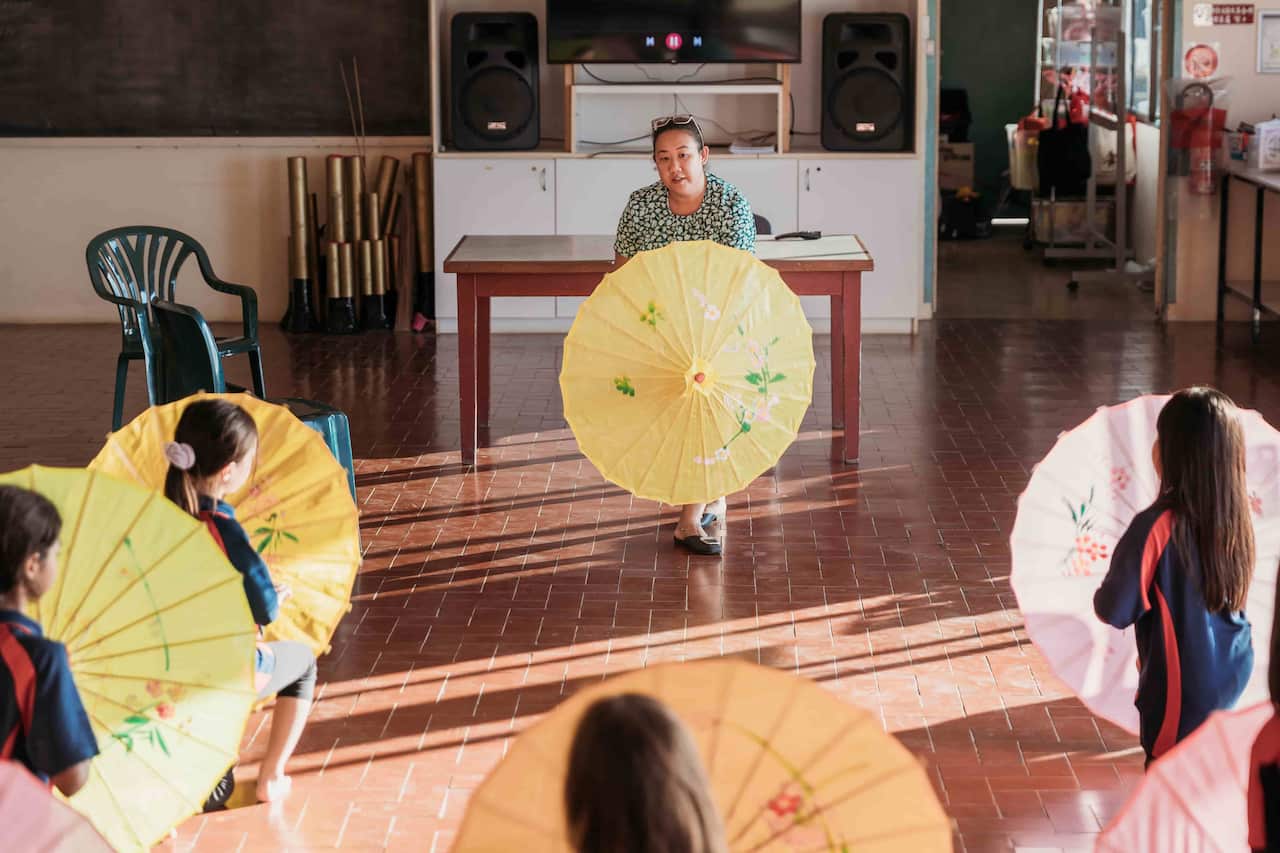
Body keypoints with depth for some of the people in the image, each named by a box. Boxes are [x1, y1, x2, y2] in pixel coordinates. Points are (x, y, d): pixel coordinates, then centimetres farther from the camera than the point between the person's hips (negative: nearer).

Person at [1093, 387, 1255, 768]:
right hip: (1232, 677, 6)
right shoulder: (1234, 519, -4)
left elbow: (1114, 610, -17)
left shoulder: (1157, 527, -24)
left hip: (1183, 695, -6)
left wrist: (1101, 595, 4)